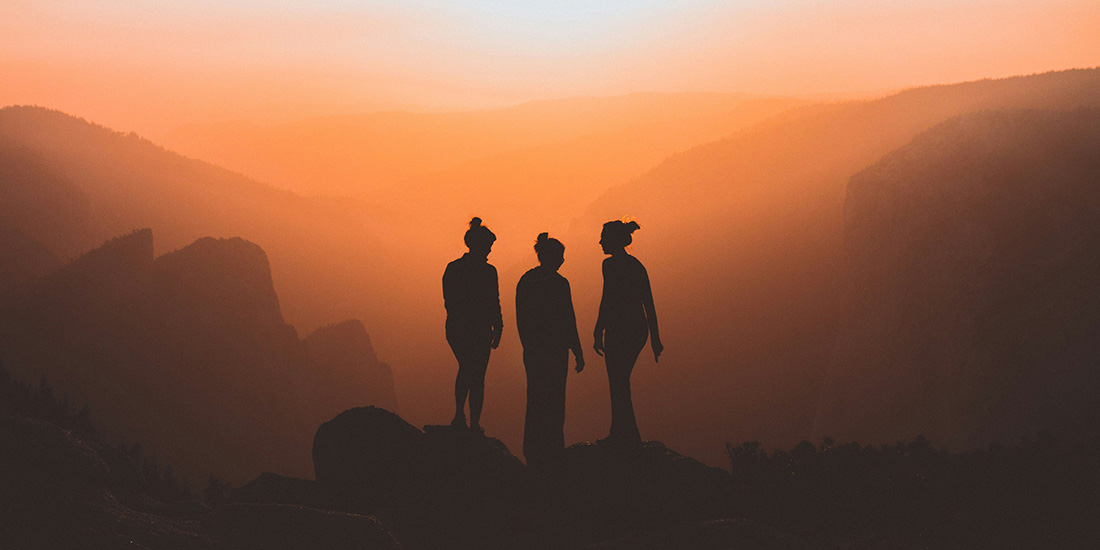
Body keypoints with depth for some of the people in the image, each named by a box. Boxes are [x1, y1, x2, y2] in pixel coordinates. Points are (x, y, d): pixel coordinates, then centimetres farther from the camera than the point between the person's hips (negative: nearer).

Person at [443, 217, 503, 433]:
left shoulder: (452, 268, 0)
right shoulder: (487, 271, -15)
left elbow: (448, 301, 7)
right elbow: (493, 304, -11)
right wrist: (498, 329, 2)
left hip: (455, 329, 5)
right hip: (479, 331, -5)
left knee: (465, 368, 27)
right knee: (477, 376, 10)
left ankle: (459, 416, 20)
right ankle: (474, 425, 14)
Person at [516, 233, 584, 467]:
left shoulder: (525, 281, 5)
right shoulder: (558, 283, -15)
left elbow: (521, 319, 12)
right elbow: (568, 321, -13)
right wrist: (578, 353, -7)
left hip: (532, 350, 7)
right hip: (554, 349, -7)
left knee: (536, 400, 15)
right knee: (553, 403, 2)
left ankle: (532, 454, 20)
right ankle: (551, 452, 5)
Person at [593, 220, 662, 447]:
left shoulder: (611, 264, -11)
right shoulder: (637, 265, 12)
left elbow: (607, 301, -17)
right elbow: (649, 305, 13)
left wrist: (598, 333, -12)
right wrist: (655, 338, 16)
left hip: (620, 331, -8)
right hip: (640, 329, 8)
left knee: (618, 385, 0)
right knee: (621, 382, 19)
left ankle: (630, 439, 0)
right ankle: (618, 435, 25)